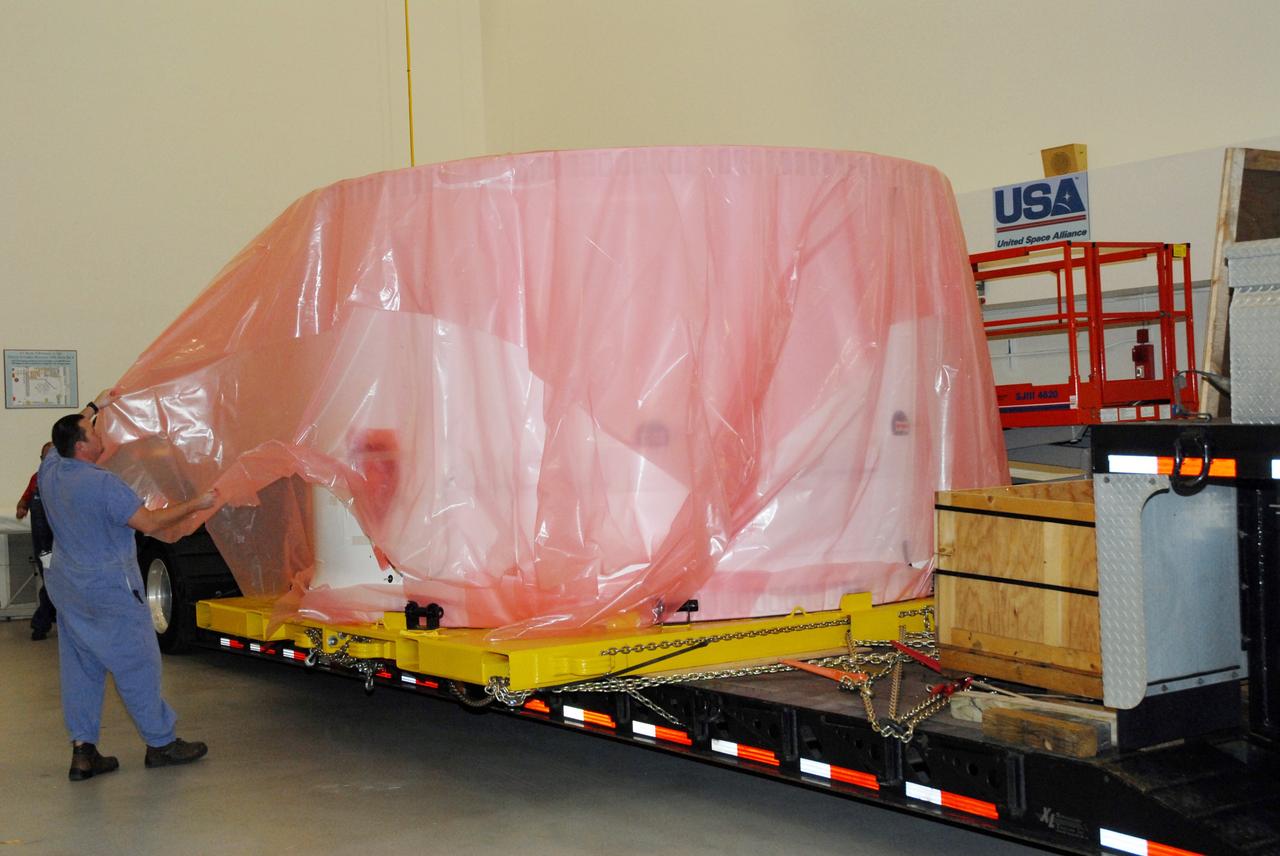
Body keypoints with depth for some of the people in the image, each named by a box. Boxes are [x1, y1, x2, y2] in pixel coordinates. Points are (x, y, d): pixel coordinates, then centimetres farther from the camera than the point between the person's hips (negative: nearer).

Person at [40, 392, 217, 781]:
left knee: (79, 667, 11)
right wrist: (196, 504, -8)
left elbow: (65, 436, 24)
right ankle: (161, 743, 13)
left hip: (66, 586, 8)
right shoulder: (104, 484, -22)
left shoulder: (49, 470, 1)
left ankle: (83, 750, 11)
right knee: (138, 665, 3)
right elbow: (149, 522, -17)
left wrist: (94, 407, 35)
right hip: (109, 591, -8)